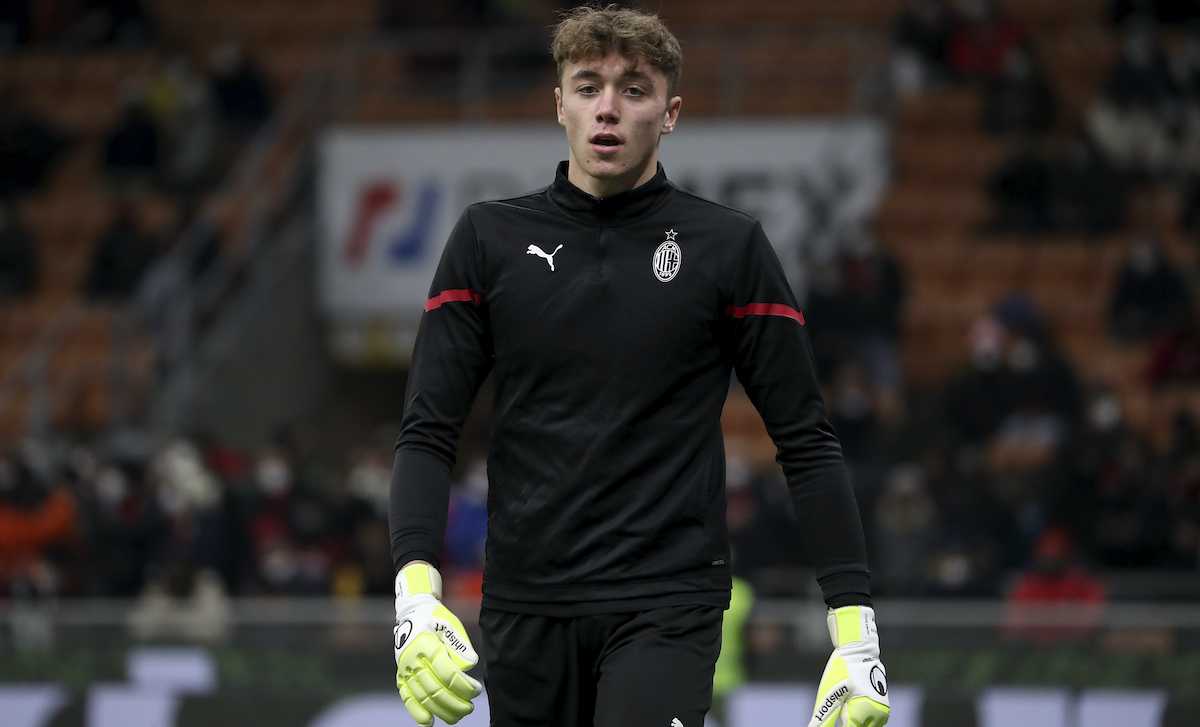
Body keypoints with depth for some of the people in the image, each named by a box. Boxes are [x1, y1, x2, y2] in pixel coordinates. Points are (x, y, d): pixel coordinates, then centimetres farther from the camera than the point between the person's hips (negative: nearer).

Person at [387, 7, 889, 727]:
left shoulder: (730, 248, 1)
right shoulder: (490, 238, 6)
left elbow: (805, 440, 2)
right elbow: (429, 431, 3)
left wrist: (856, 632, -6)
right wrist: (417, 590, -13)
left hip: (667, 609, -3)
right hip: (526, 608, 3)